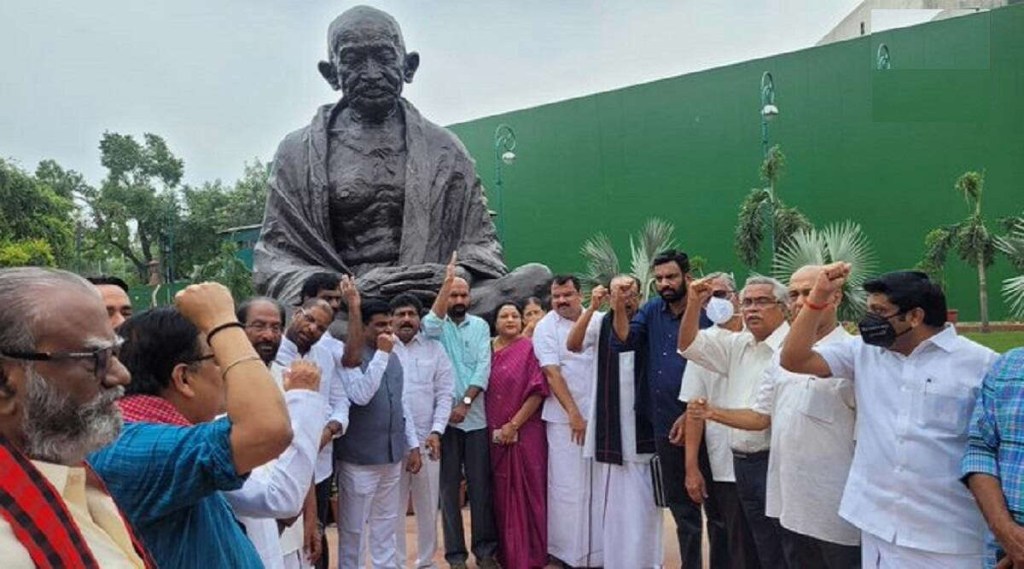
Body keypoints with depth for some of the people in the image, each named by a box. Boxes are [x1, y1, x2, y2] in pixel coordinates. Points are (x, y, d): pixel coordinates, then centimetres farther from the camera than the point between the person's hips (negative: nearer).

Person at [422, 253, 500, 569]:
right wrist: (446, 281, -26)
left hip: (475, 416, 1)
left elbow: (483, 368, -2)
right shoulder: (438, 325, 3)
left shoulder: (480, 326, 7)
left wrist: (465, 403, -12)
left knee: (481, 484, 6)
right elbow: (430, 325, -23)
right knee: (449, 486, 5)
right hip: (444, 415, -1)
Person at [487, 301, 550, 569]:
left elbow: (538, 391, -11)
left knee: (526, 491, 2)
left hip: (525, 433, -4)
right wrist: (496, 428, 4)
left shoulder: (529, 349, -5)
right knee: (501, 493, 11)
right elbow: (482, 389, 12)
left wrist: (514, 424, -13)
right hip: (495, 434, 4)